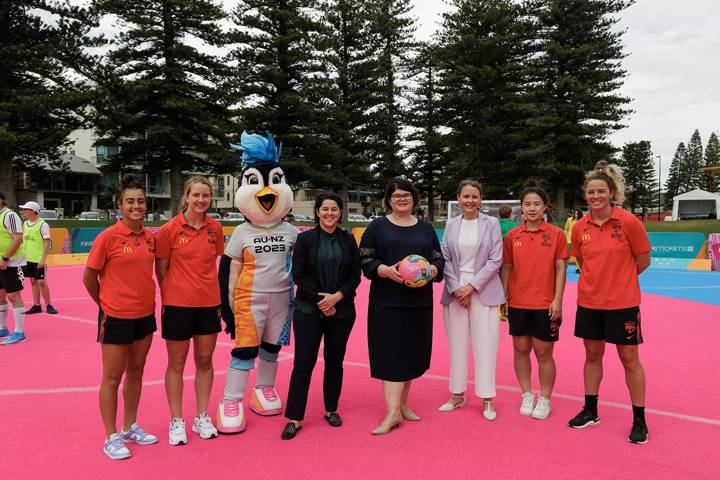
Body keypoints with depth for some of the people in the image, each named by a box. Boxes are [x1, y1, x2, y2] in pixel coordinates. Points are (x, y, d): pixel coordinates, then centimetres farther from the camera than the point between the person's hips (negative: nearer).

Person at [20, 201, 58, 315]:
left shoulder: (43, 225, -10)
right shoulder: (25, 224, 9)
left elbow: (47, 243, -12)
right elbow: (23, 240, 17)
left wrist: (43, 260, -18)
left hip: (39, 260, -6)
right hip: (28, 259, 6)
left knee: (42, 282, -2)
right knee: (33, 282, 9)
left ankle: (48, 305, 10)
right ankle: (37, 306, 16)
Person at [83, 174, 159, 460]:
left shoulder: (150, 237, 2)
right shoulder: (108, 237, -13)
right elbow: (89, 278, -5)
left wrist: (144, 299, 9)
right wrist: (106, 306, 4)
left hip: (145, 315, 5)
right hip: (116, 317, -5)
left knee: (136, 372, 16)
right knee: (112, 377, 6)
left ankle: (130, 427, 33)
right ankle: (112, 437, 21)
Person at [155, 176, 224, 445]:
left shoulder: (215, 228, 2)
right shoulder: (169, 229, -9)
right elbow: (161, 271, -2)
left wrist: (219, 297, 6)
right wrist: (169, 299, -1)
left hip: (208, 304, 3)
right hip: (177, 305, -3)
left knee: (204, 361, 12)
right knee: (177, 364, 10)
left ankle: (202, 418, 27)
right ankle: (176, 421, 24)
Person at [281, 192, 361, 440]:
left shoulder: (348, 240, 6)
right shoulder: (305, 239, 0)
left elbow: (355, 276, 3)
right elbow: (298, 275, -5)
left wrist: (337, 296, -12)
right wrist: (320, 299, -11)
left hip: (341, 310, 2)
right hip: (309, 310, -2)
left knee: (335, 362, 11)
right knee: (303, 363, -3)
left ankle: (331, 410, 27)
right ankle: (294, 418, 6)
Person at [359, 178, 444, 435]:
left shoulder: (426, 228, 13)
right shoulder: (377, 227, 4)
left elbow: (439, 260, 12)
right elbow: (365, 260, -1)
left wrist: (432, 270, -10)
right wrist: (386, 270, -19)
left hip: (419, 302, 4)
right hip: (387, 302, -3)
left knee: (412, 353, 9)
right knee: (391, 353, -6)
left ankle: (402, 402, 24)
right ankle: (392, 412, -4)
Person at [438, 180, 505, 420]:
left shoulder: (491, 223, 0)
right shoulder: (451, 224, 7)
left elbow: (495, 260, -4)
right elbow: (445, 259, 5)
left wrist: (472, 286, -10)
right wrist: (455, 288, -6)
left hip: (483, 292, -2)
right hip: (455, 291, 3)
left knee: (485, 345, -1)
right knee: (457, 345, 8)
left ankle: (487, 400, 11)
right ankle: (458, 395, 22)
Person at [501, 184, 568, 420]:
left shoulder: (556, 234, -2)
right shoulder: (512, 235, 3)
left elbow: (560, 268, -1)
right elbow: (506, 268, 7)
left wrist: (557, 299, -7)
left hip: (545, 305, -2)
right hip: (517, 303, 2)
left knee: (543, 352, 5)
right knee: (521, 349, 10)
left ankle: (544, 399, 23)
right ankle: (527, 395, 27)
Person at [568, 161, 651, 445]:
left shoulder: (629, 222, -11)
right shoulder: (580, 227, -1)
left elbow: (643, 261, -2)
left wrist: (618, 279, 5)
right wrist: (599, 279, 6)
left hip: (622, 303, -4)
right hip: (589, 302, 4)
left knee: (630, 359, 6)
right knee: (592, 355, 15)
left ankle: (639, 420, 21)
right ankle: (590, 411, 31)